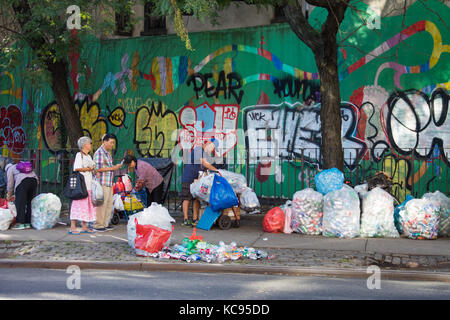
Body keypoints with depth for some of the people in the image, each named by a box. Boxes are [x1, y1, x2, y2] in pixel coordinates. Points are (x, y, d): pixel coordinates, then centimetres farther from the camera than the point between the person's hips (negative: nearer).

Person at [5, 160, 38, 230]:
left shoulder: (10, 169, 18)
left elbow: (10, 184, 13)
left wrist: (8, 196, 23)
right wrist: (16, 195, 36)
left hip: (23, 181, -7)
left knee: (20, 203, -2)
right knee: (29, 203, 10)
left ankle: (20, 223, -5)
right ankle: (28, 223, 10)